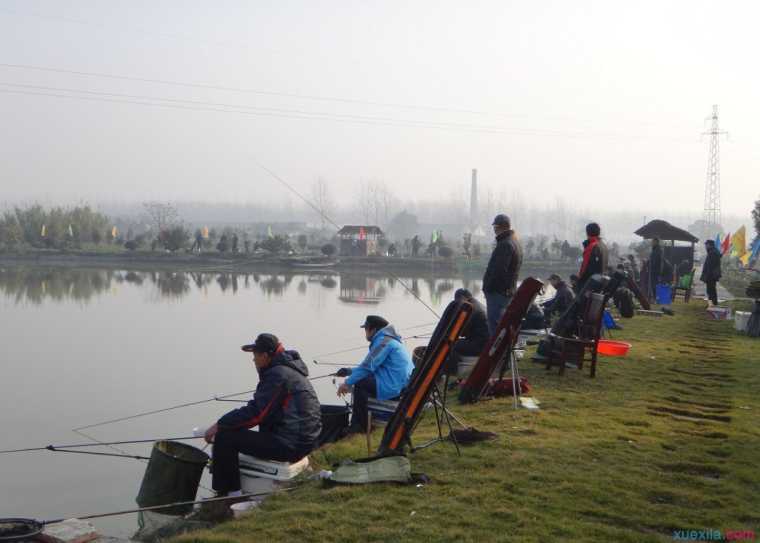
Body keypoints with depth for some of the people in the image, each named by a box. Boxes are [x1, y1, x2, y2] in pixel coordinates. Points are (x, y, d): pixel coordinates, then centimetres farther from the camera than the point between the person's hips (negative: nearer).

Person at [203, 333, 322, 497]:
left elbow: (256, 413, -19)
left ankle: (224, 495, 1)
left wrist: (220, 425, -11)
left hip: (290, 445, -11)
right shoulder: (288, 369, 15)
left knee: (225, 437, -9)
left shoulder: (278, 375, -16)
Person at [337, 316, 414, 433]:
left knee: (360, 384, -11)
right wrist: (350, 371, 16)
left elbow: (368, 366, -17)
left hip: (396, 386, -11)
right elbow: (371, 366, 23)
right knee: (364, 379, 17)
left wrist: (347, 383, -9)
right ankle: (358, 423, 18)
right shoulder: (389, 339, 21)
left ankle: (359, 426, -5)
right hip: (404, 384, 11)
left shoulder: (383, 341, -11)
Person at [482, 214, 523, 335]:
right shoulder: (515, 242, 16)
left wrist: (487, 287, -15)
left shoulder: (505, 244, -17)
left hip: (498, 291, -10)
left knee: (494, 325, -8)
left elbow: (498, 270, -23)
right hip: (509, 291, 10)